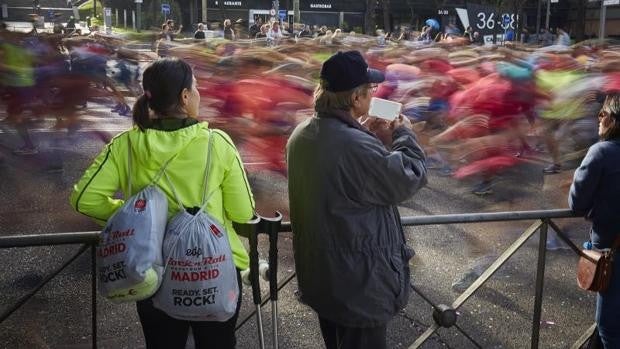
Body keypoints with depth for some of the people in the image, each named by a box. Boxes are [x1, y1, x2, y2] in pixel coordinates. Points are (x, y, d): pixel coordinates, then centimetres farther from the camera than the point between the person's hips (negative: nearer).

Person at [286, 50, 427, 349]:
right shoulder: (355, 146, -31)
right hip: (357, 283, -8)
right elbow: (409, 177, -19)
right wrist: (403, 134, -3)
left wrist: (371, 137, 7)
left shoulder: (302, 134, -2)